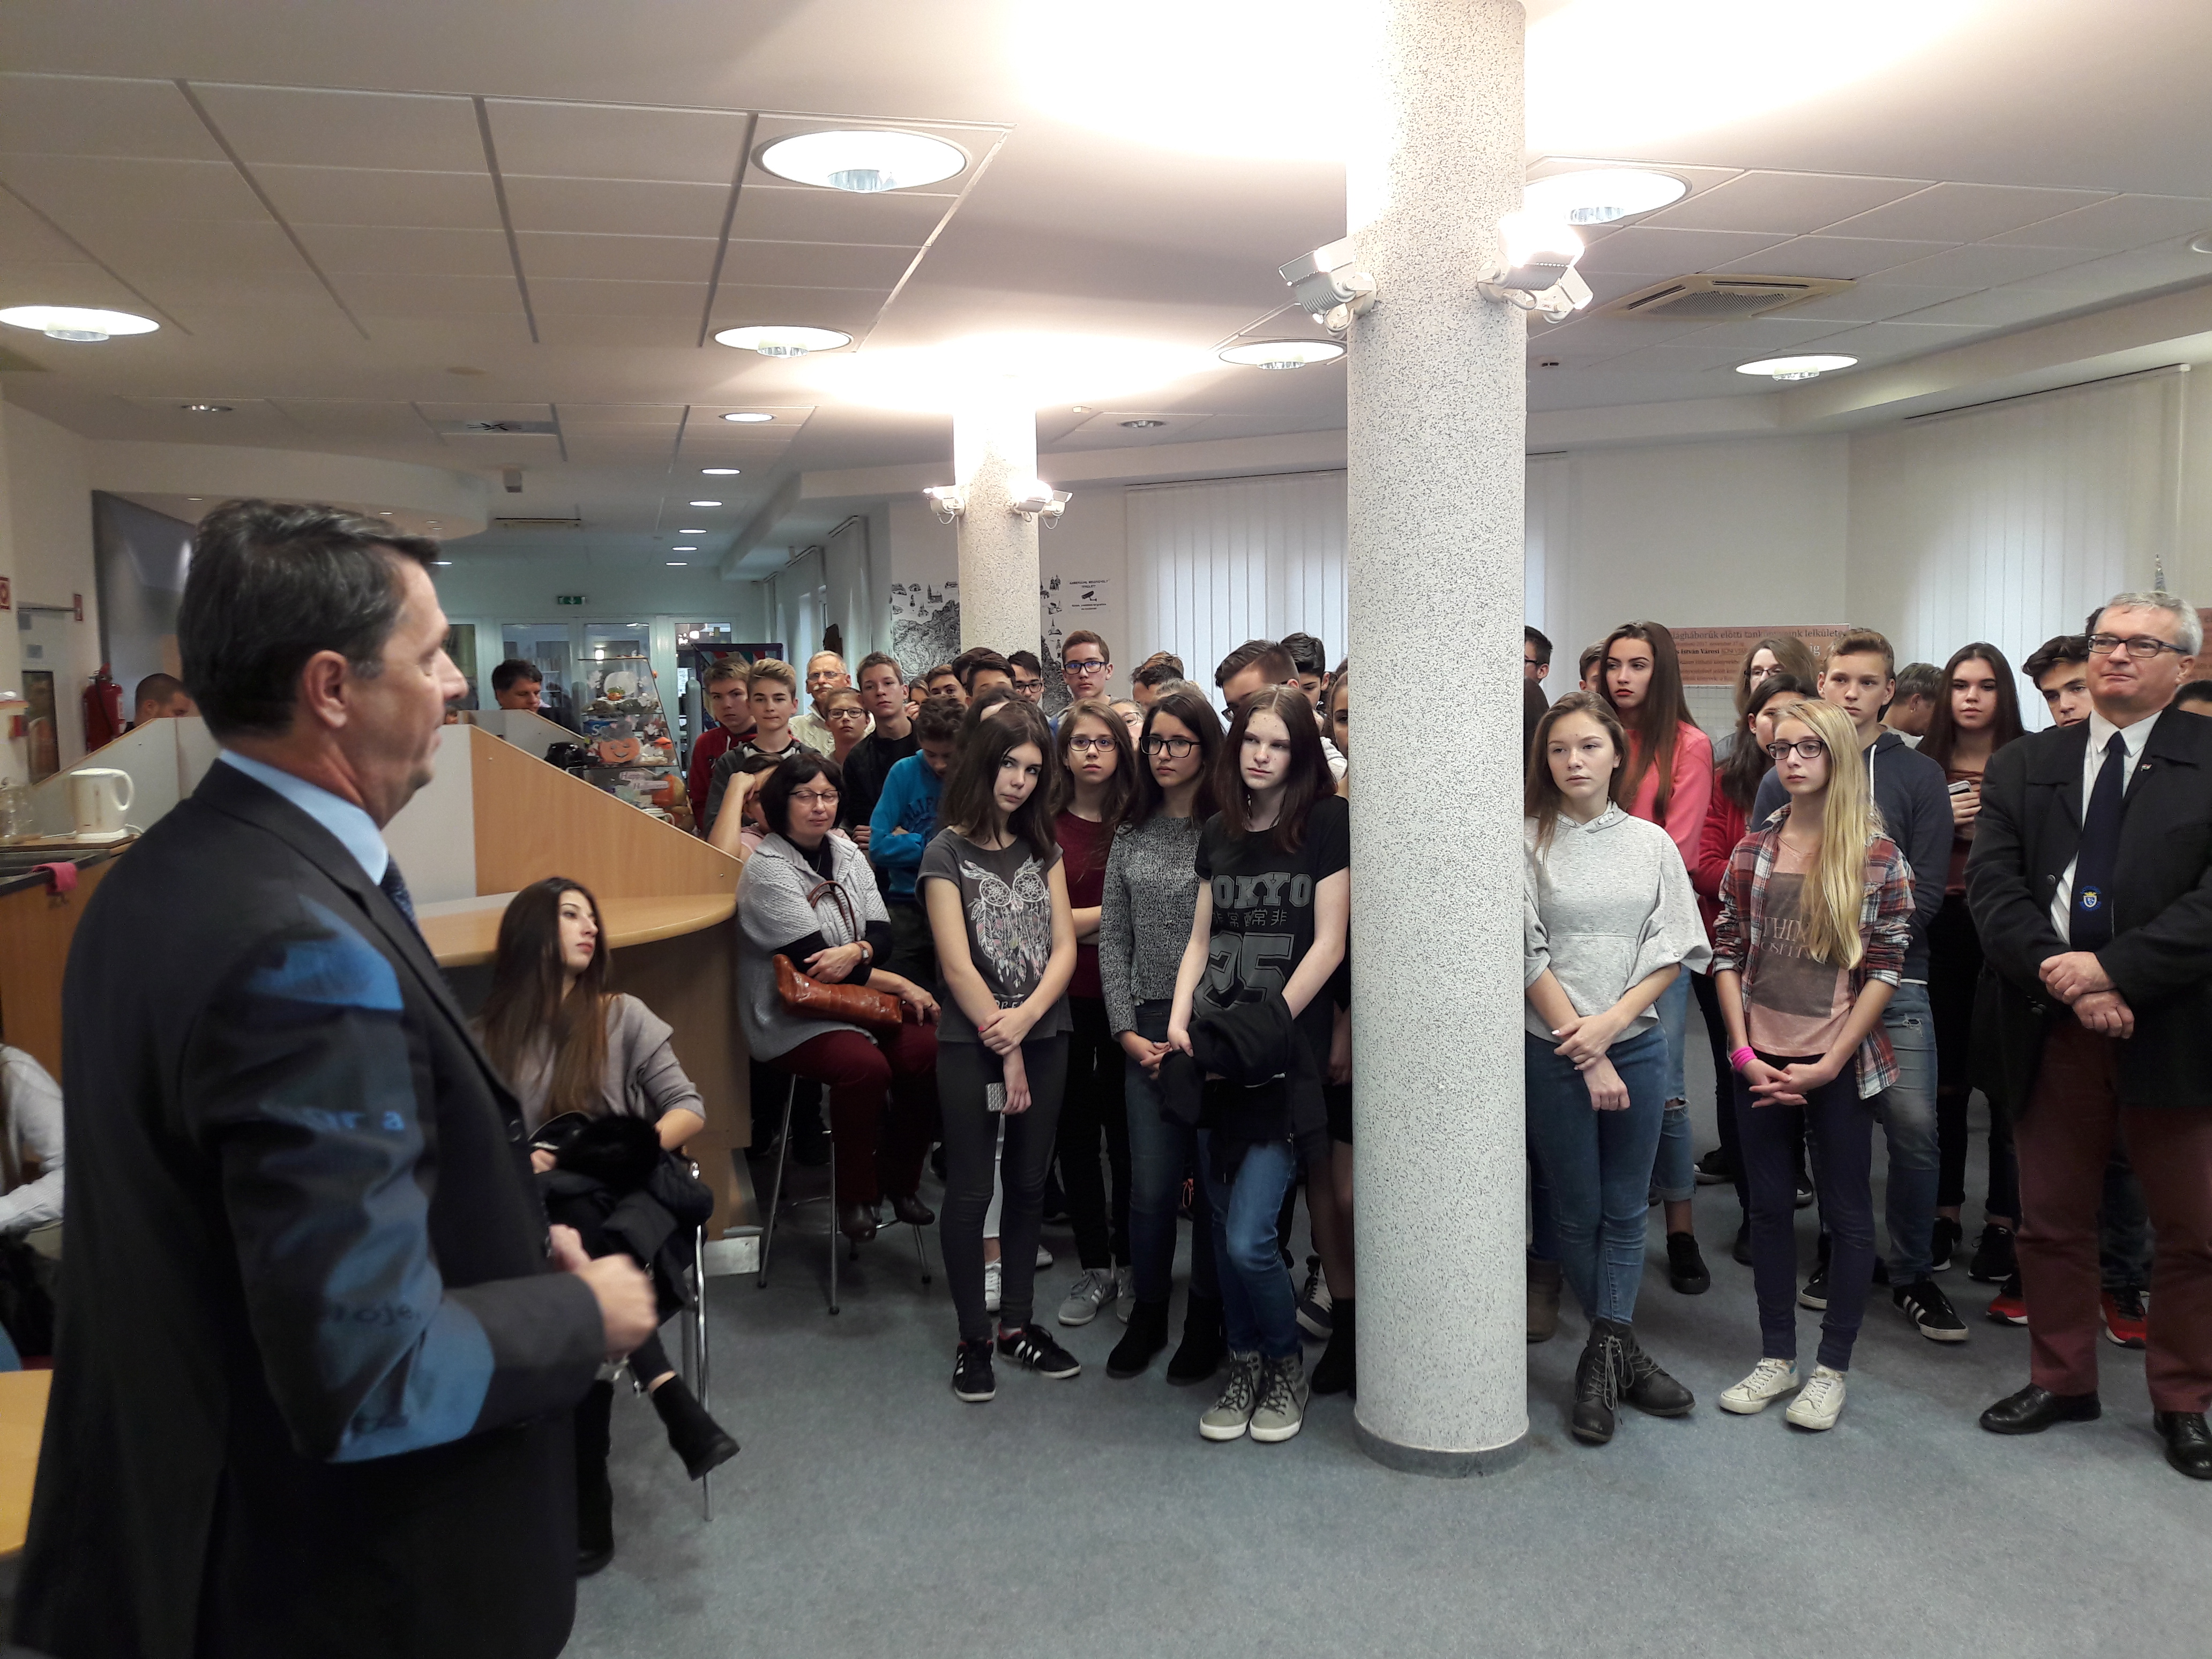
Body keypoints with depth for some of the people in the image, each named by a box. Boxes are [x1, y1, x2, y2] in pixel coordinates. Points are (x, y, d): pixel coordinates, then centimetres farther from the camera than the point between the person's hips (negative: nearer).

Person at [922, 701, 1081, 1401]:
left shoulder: (1042, 848, 9)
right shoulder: (947, 852, -5)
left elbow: (1064, 946, 1)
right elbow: (956, 965, -11)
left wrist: (1026, 1016, -15)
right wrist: (1005, 1050, -11)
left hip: (1044, 1036, 4)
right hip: (970, 1044, -4)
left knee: (1028, 1185, 11)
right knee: (970, 1192, 2)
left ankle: (1018, 1323, 24)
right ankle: (974, 1339, 13)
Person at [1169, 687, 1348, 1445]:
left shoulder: (1327, 822, -3)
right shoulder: (1218, 833, 13)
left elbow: (1328, 941, -7)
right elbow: (1200, 940, 14)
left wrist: (1268, 1026, -14)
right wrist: (1179, 1020, -1)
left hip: (1285, 1056, -5)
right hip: (1216, 1057, 5)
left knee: (1249, 1238, -10)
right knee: (1224, 1229, 10)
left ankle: (1287, 1363, 16)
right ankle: (1245, 1367, 28)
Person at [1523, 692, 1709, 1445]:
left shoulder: (1651, 844, 4)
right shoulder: (1528, 844, -4)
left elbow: (1672, 952, 1)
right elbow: (1529, 957, -8)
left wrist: (1611, 1022, -13)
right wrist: (1586, 1054, -11)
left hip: (1637, 1044, 3)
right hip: (1555, 1051, -2)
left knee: (1625, 1211, 5)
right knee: (1577, 1212, 7)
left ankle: (1604, 1356, 10)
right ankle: (1622, 1351, 22)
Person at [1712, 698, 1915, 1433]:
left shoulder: (1877, 854, -5)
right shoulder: (1752, 850, 5)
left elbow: (1886, 967, -7)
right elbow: (1726, 954, 5)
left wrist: (1827, 1065, -11)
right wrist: (1744, 1052, -4)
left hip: (1839, 1064, -3)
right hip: (1760, 1061, 3)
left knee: (1847, 1211, 7)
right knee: (1769, 1205, 11)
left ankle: (1832, 1368, 20)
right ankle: (1776, 1358, 23)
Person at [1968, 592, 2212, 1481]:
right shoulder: (2022, 765, 8)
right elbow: (1993, 885, -1)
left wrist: (2114, 970, -19)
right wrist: (2064, 976, -15)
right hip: (2054, 1030, 3)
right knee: (2051, 1219, 12)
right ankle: (2061, 1379, 29)